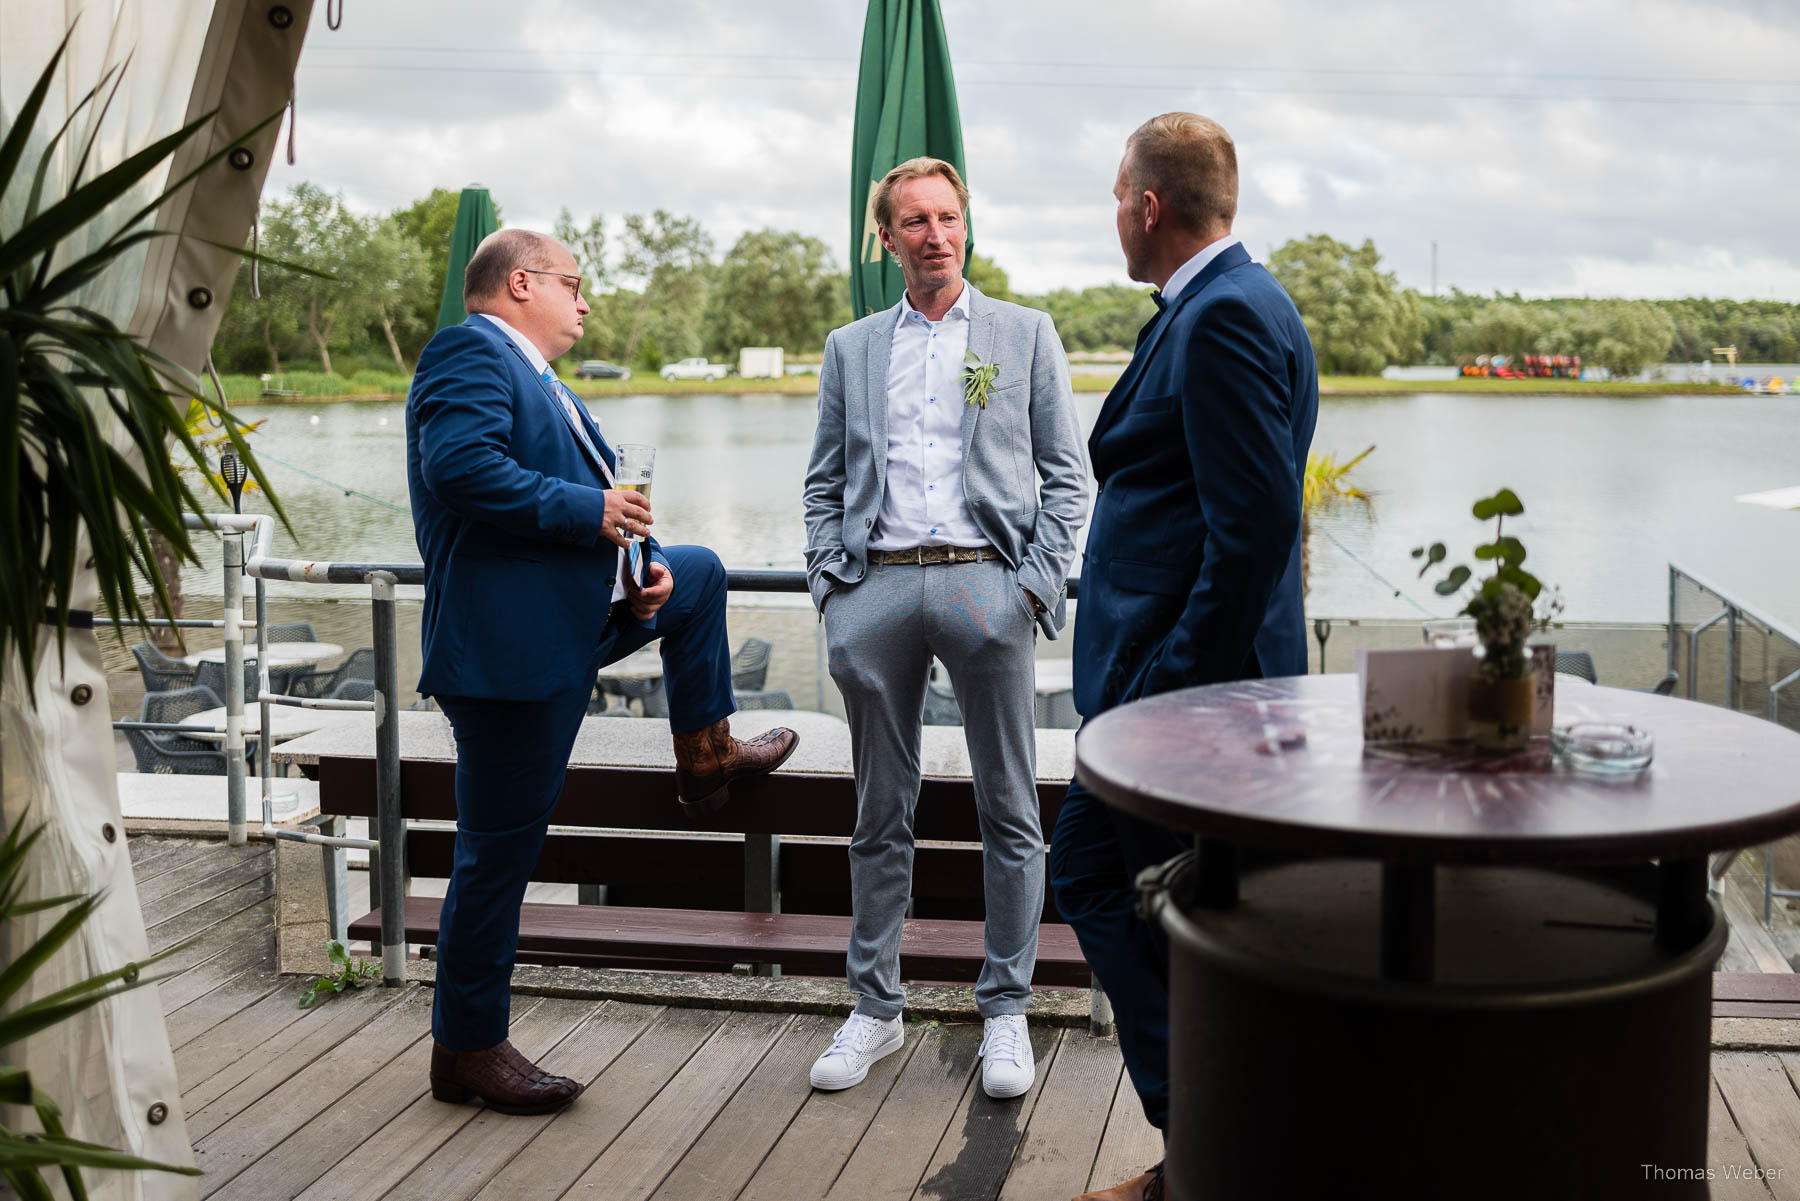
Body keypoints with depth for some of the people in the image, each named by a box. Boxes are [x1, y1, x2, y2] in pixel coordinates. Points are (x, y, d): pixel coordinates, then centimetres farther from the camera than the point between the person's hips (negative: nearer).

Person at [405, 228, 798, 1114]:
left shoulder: (533, 378, 21)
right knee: (499, 850, -2)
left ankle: (705, 757, 37)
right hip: (510, 642, -10)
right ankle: (468, 1049, 11)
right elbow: (459, 463, -29)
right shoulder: (471, 352, -11)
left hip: (573, 621, 10)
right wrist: (588, 511, -21)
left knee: (699, 574, 28)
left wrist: (635, 565, 7)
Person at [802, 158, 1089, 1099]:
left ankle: (1005, 1012, 14)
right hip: (875, 588, 2)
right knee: (880, 814, 8)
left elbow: (1065, 474, 7)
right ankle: (875, 1008, 18)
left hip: (984, 584, -1)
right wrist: (829, 582, 2)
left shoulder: (1024, 335, 10)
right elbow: (824, 482, 16)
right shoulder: (850, 348, 16)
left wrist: (1037, 582, -5)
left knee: (1009, 812, 2)